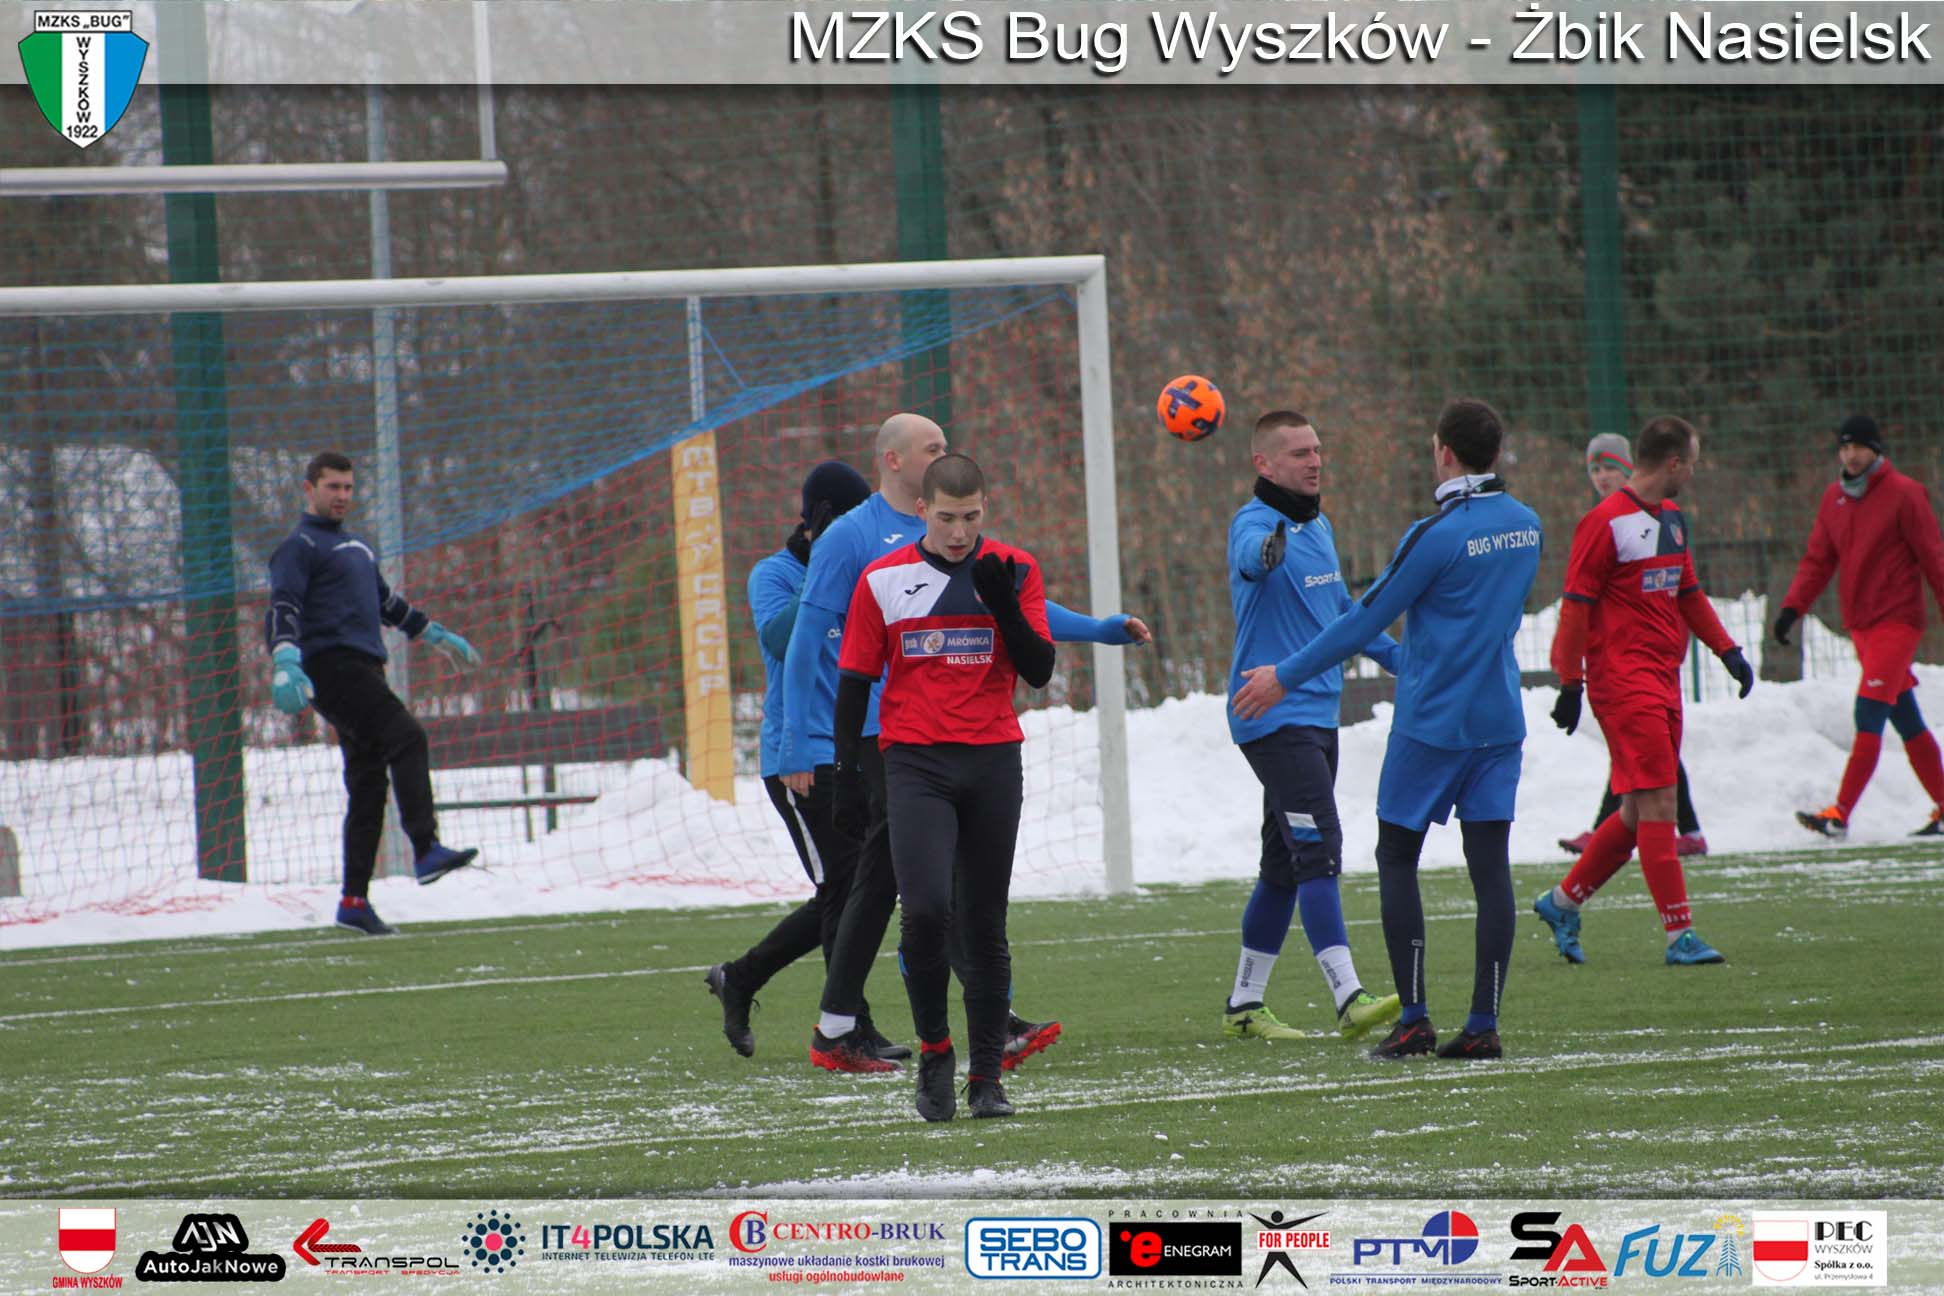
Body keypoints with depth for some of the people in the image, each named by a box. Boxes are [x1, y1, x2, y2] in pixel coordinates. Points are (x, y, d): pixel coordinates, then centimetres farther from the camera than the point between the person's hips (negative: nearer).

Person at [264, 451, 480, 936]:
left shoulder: (355, 546, 25)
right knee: (406, 737, -24)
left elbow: (387, 601, 39)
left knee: (367, 785, 5)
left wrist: (437, 635, 44)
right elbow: (282, 609, -14)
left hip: (363, 668, 9)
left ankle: (355, 901, 6)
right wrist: (285, 663, -30)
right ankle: (426, 851, -33)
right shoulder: (299, 547, -2)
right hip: (330, 666, -9)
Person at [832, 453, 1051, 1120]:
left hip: (993, 761, 1)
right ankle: (934, 1051, -1)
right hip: (914, 763, -1)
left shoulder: (1014, 571, 4)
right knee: (926, 908, -19)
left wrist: (1003, 605, -15)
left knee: (984, 924, 5)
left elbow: (1039, 670, -1)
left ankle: (986, 1076, 13)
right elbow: (855, 681, 7)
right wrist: (846, 774, 2)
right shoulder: (883, 580, 2)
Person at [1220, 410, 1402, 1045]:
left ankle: (1244, 1005, 20)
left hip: (1319, 716, 9)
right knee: (1317, 848, -17)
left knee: (1286, 864, 12)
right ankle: (1349, 999, -24)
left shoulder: (1319, 526, 15)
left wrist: (1400, 657, 32)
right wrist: (1266, 554, -62)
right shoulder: (1256, 523, -13)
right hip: (1274, 718, -9)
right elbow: (1250, 556, -39)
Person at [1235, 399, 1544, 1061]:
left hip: (1431, 721, -6)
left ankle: (1414, 1019, -2)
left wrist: (1285, 676, -3)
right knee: (1490, 865, 4)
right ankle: (1483, 1024, 1)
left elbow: (1365, 620, -12)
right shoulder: (1526, 526, 6)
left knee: (1397, 858, 5)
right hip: (1499, 720, 6)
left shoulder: (1437, 534, -16)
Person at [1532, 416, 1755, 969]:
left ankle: (1562, 902, 24)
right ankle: (1679, 934, -12)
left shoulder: (1672, 518, 16)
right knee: (1657, 806, -11)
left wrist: (1726, 649, 15)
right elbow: (1576, 603, -11)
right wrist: (1570, 684, -12)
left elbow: (1689, 592, 26)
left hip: (1663, 681, 9)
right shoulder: (1606, 522, -11)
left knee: (1640, 814, 10)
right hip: (1623, 681, -9)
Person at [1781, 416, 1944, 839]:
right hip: (1860, 625, 7)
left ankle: (1840, 815, -20)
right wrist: (1792, 607, -2)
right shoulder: (1834, 499, 10)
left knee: (1868, 717, -14)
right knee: (1907, 722, 12)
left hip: (1897, 621, -7)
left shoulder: (1904, 494, -8)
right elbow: (1818, 560, 10)